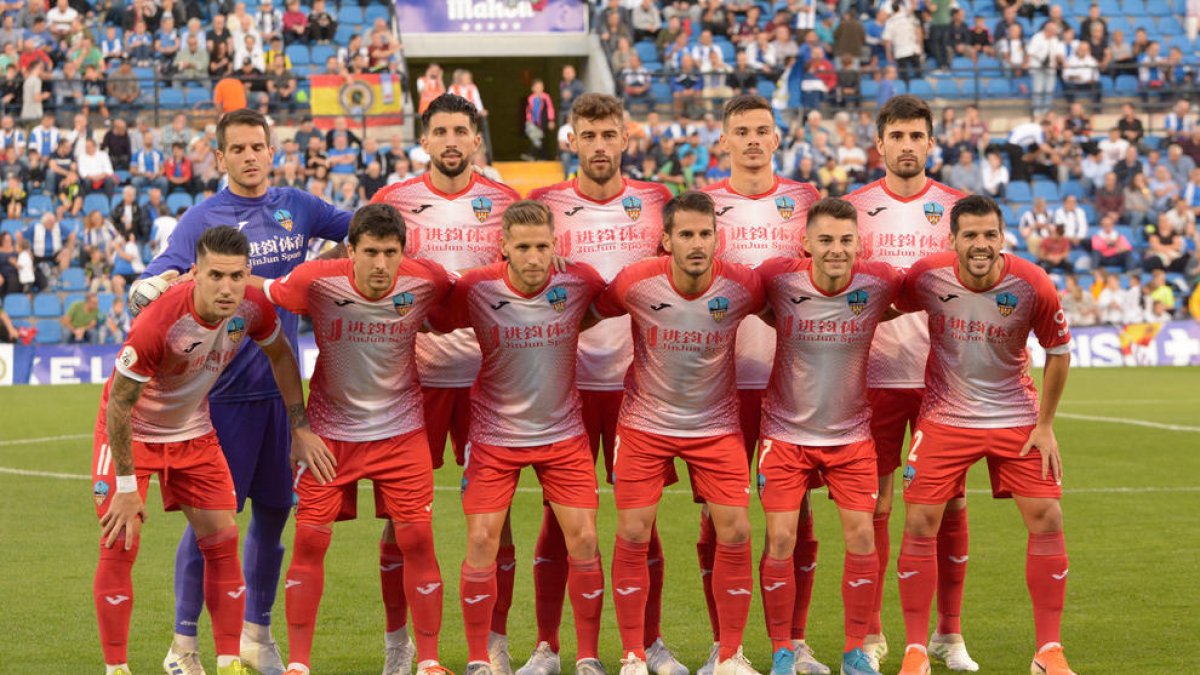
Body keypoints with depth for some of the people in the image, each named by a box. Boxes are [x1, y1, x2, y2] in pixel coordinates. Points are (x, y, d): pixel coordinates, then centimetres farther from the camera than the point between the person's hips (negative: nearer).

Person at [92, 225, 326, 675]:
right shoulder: (159, 322, -36)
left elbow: (279, 355, 4)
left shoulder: (253, 307, -20)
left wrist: (300, 427, 2)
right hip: (132, 431, -5)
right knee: (119, 546, -10)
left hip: (193, 431, 5)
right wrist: (127, 486, -22)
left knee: (223, 540, 0)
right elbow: (119, 403, -27)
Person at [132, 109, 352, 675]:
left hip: (283, 385, 4)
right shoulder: (203, 218, -6)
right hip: (224, 388, -4)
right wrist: (151, 287, -38)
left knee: (273, 511, 11)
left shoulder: (297, 207, 6)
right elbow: (161, 278, -16)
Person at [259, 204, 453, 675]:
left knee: (417, 539, -4)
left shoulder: (427, 282, -15)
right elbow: (259, 293, -3)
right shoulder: (317, 281, -20)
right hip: (330, 431, 0)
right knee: (309, 540, -3)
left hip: (401, 428, 1)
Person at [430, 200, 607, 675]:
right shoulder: (475, 289, -16)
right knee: (481, 542, -5)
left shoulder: (580, 282, -12)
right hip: (495, 435, -1)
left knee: (583, 540, -4)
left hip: (563, 434, 1)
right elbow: (436, 324, -2)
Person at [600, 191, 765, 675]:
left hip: (716, 426, 1)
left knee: (735, 534, -5)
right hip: (645, 423, -1)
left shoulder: (742, 286, -16)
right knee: (632, 535, -4)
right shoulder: (635, 283, -18)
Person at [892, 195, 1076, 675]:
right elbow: (891, 311, 6)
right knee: (920, 523, -7)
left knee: (1047, 520, -6)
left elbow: (1058, 351, -3)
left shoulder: (1032, 285, -17)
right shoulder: (926, 278, -17)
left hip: (1017, 418, 0)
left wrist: (1045, 425, -2)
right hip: (945, 416, 0)